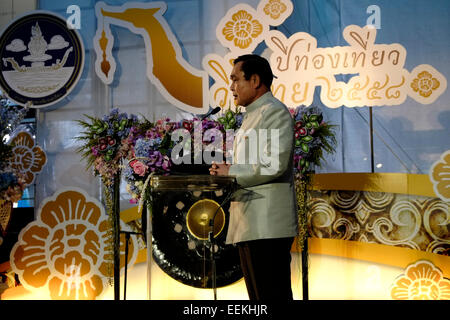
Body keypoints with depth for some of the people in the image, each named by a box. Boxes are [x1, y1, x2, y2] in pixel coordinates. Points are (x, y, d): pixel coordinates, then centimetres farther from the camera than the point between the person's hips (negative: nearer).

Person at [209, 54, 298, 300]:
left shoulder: (274, 112, -7)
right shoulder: (251, 116, 24)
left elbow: (276, 164, -20)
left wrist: (233, 172, -12)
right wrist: (225, 174, 9)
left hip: (268, 225, -10)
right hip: (249, 225, 10)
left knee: (272, 294, -9)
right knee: (258, 296, 12)